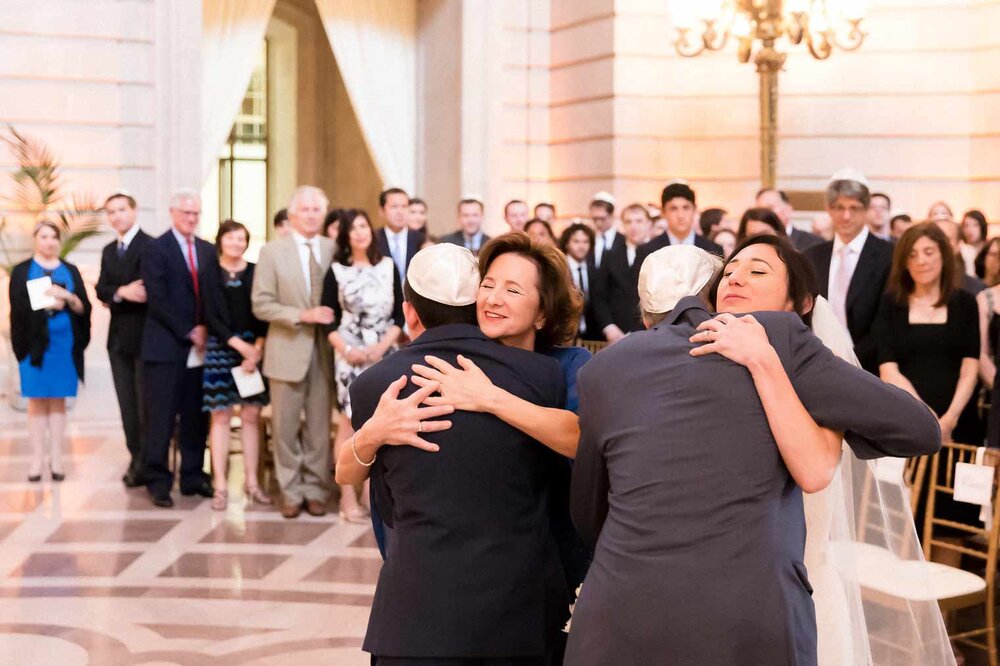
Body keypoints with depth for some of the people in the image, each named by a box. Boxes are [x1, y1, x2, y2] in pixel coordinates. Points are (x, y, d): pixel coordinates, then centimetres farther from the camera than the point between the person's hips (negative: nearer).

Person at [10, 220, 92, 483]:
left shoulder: (70, 271, 12)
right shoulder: (22, 271, 7)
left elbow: (84, 308, 4)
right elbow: (18, 307, -4)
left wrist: (67, 297, -14)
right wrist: (47, 304, -15)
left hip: (64, 343, 2)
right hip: (34, 343, -1)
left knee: (58, 400, 2)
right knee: (37, 400, -2)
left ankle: (56, 458, 4)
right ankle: (37, 458, 1)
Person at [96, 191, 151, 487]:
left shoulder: (149, 246, -9)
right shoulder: (108, 251, 15)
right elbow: (102, 290, 3)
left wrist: (115, 298, -9)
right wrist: (120, 292, -15)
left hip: (143, 335, -7)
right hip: (118, 337, 7)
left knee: (146, 403, -2)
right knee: (127, 403, 11)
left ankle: (147, 463, 7)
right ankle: (136, 458, 19)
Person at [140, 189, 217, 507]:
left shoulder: (209, 251, 14)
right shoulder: (156, 249, -3)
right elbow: (157, 299, -10)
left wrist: (206, 329, -1)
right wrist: (188, 332, -11)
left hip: (200, 346, 5)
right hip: (166, 346, -5)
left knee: (196, 417, 7)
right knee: (161, 418, -2)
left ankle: (193, 477, 15)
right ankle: (158, 481, 5)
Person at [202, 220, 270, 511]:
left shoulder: (256, 272, 7)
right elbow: (210, 316, -3)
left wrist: (257, 349, -9)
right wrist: (239, 345, -11)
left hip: (254, 348, 2)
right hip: (221, 348, -2)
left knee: (251, 415, 2)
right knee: (220, 416, -1)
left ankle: (251, 481, 9)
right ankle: (220, 485, 1)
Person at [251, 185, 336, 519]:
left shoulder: (333, 249, 4)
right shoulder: (272, 251, -2)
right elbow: (261, 304, -6)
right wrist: (302, 315, -17)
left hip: (324, 349, 2)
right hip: (288, 350, -2)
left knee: (320, 426, 7)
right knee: (286, 426, 5)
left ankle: (316, 489, 18)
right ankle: (291, 491, 18)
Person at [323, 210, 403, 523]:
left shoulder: (388, 267, 7)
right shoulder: (336, 271, 3)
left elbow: (400, 314, 5)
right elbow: (328, 319, 0)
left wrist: (381, 346, -9)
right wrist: (346, 349, -14)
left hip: (385, 354, 2)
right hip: (350, 355, -2)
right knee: (349, 423, -3)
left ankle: (373, 492, 9)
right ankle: (348, 497, 2)